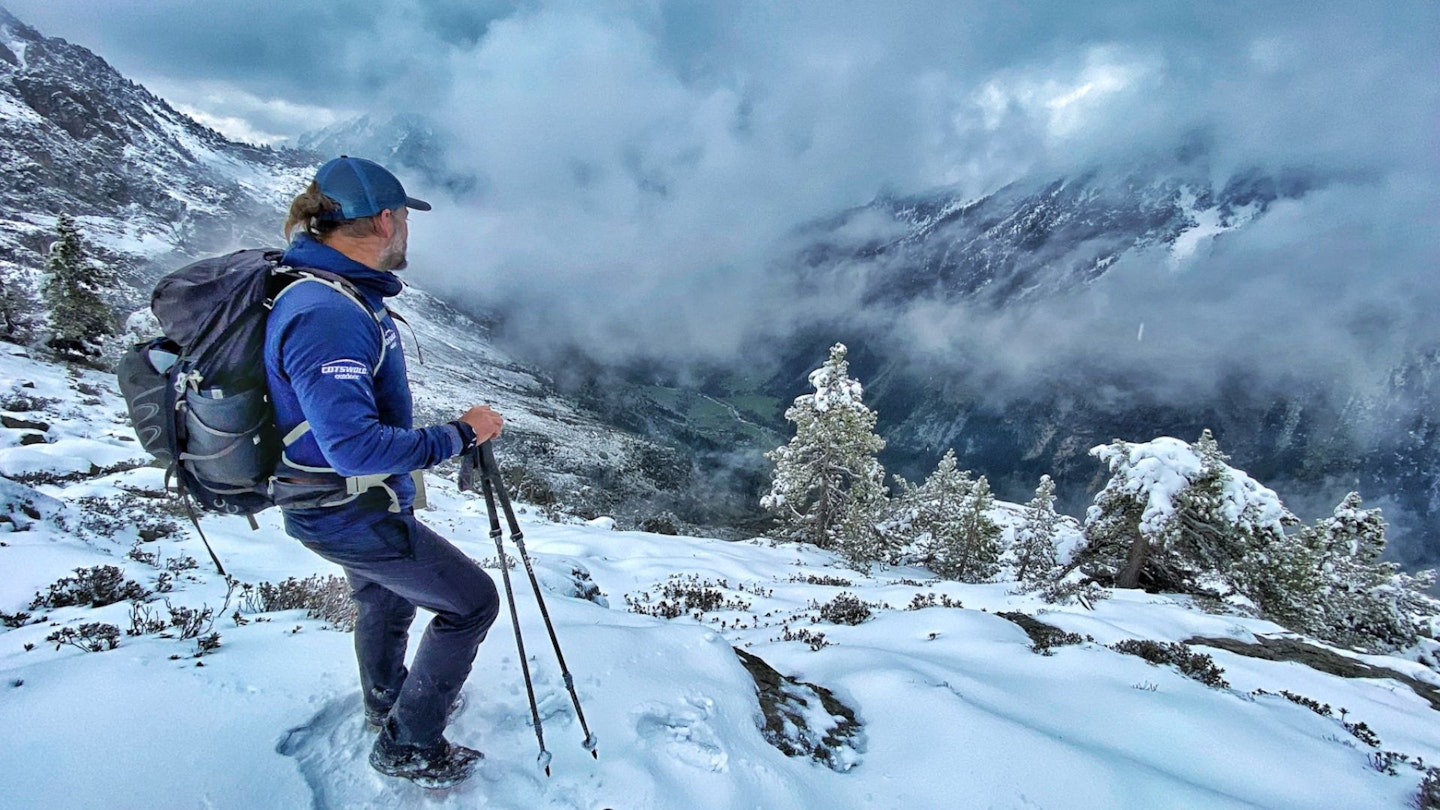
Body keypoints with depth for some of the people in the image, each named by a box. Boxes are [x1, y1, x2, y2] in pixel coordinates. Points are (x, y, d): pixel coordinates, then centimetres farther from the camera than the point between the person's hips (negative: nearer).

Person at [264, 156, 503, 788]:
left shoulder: (337, 292, 2)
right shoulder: (328, 315, -31)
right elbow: (356, 446, -36)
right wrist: (458, 434, -27)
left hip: (332, 502, 10)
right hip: (354, 516, -10)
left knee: (383, 597, 32)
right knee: (473, 601, 2)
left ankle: (386, 700, 57)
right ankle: (409, 746, 18)